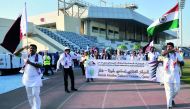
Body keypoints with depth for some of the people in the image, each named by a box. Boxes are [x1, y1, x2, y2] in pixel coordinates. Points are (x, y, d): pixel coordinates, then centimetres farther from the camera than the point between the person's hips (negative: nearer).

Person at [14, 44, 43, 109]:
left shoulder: (39, 56, -7)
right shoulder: (26, 55, 3)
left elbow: (40, 65, -19)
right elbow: (15, 54, -1)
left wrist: (30, 63, -29)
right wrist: (23, 48, -14)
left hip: (35, 79, -4)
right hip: (27, 78, 4)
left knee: (35, 95, -3)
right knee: (29, 95, 16)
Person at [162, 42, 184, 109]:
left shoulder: (177, 54, 6)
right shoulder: (166, 54, 0)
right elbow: (163, 54, -25)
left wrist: (179, 62, -16)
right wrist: (170, 50, -32)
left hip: (176, 75, 3)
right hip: (167, 75, -2)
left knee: (176, 89, 10)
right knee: (169, 91, 0)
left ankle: (172, 99, 40)